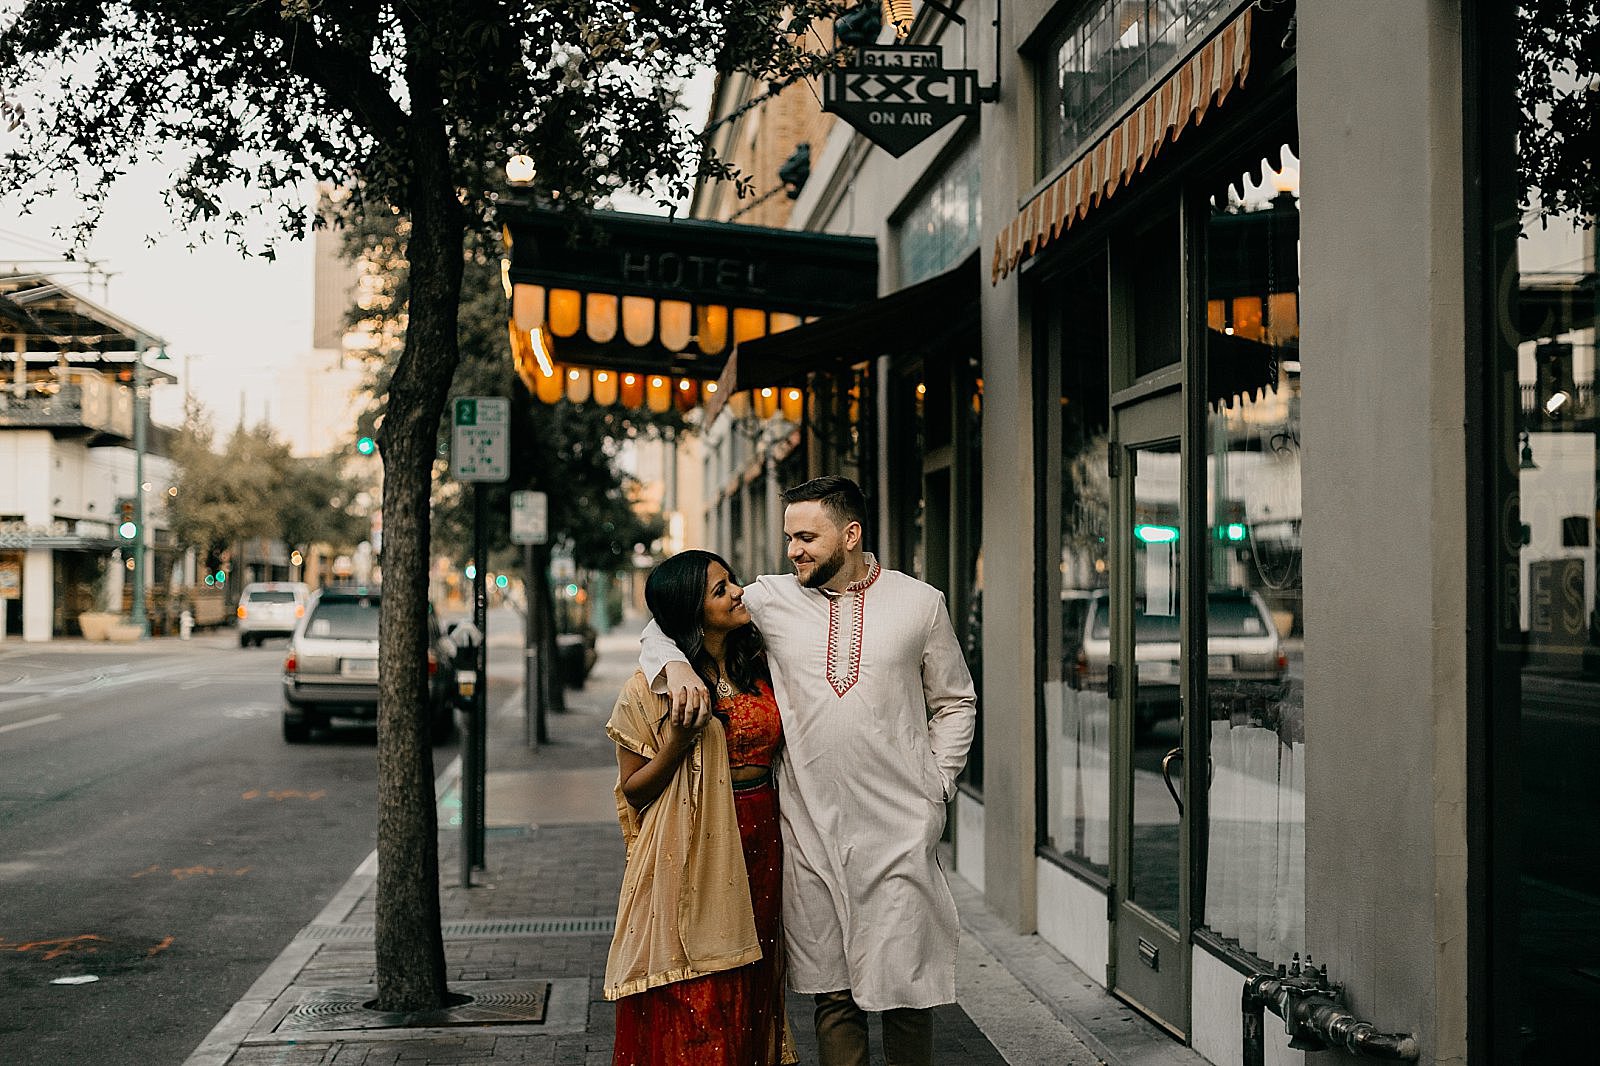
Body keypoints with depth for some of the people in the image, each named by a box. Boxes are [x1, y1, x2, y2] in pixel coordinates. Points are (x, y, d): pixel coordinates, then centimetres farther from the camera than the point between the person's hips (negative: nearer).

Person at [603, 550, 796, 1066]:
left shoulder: (761, 665, 6)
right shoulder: (650, 689, -8)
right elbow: (634, 791, -5)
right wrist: (681, 739, -19)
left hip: (760, 844, 5)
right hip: (692, 853, -5)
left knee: (749, 995, 12)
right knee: (692, 1009, -1)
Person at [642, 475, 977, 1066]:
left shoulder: (920, 603, 4)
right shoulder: (772, 599, 4)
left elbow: (955, 702, 14)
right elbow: (667, 623, 11)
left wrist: (935, 788, 4)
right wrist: (677, 665, -11)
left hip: (899, 830, -1)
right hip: (809, 829, 1)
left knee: (904, 983, 2)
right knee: (832, 988, 7)